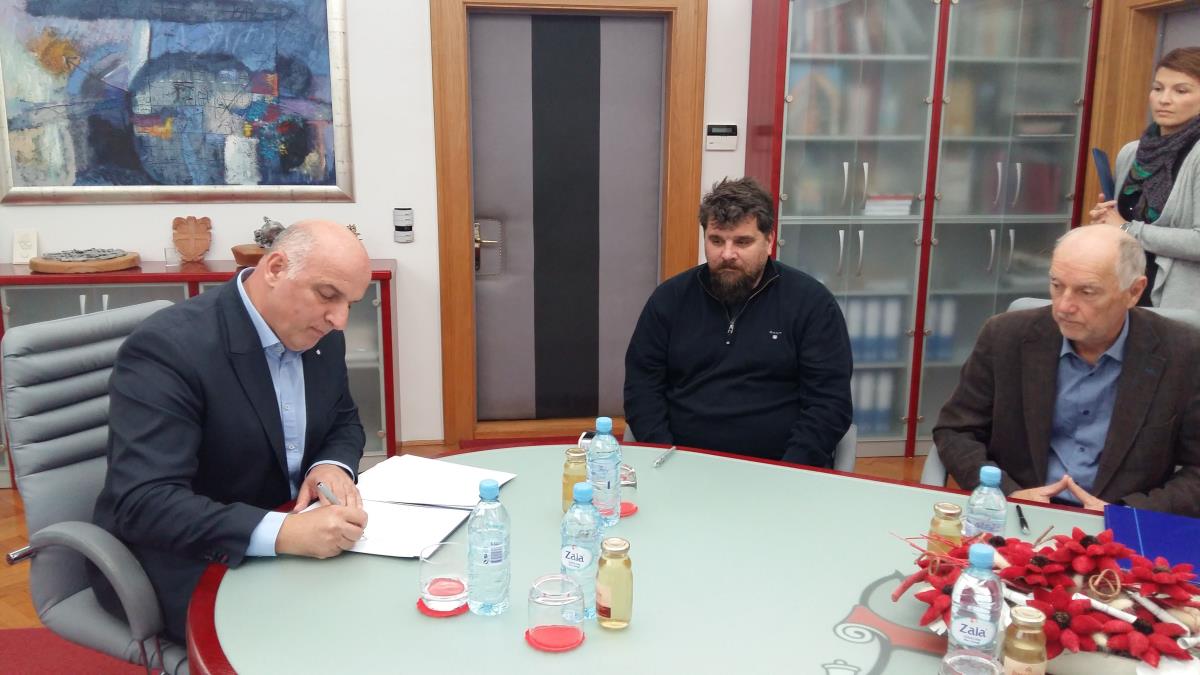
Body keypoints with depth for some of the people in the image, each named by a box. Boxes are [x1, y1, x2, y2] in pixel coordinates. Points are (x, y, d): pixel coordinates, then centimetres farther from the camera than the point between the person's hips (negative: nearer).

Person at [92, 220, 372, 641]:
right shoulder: (168, 347, -23)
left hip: (297, 539, 8)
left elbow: (344, 423, 15)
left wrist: (333, 465, -10)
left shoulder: (321, 336, 0)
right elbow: (144, 504, -29)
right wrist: (282, 533, -41)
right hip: (189, 572, -7)